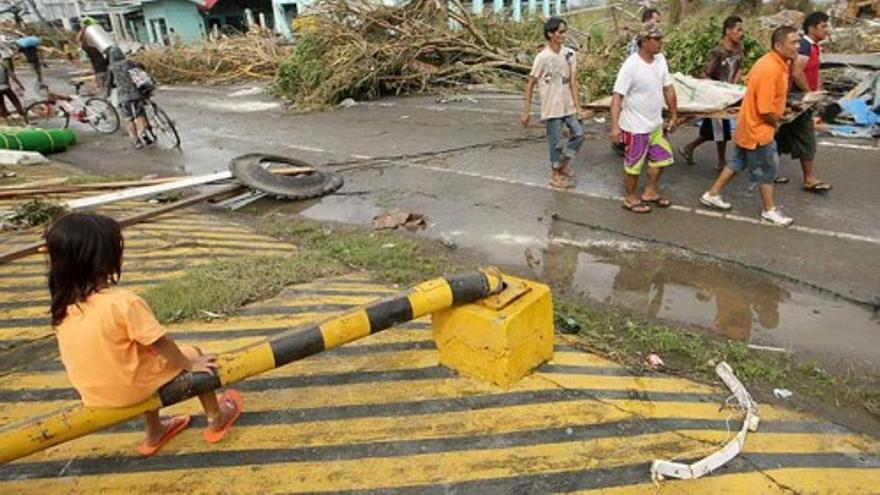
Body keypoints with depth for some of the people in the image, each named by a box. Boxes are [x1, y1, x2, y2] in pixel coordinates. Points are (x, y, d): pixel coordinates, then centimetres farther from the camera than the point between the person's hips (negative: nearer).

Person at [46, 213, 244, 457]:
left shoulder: (63, 305, -8)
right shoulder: (123, 301, -29)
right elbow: (160, 343, -22)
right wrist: (189, 364, -5)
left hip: (94, 395, 7)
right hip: (130, 388, -6)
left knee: (148, 352, 31)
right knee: (194, 355, 12)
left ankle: (154, 433, 41)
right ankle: (216, 419, 28)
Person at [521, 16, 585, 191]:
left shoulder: (570, 54, 0)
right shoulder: (543, 57, -14)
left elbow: (573, 82, 2)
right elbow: (530, 85, -9)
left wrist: (577, 106, -1)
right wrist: (526, 112, -9)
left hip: (568, 106, 5)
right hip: (552, 108, -5)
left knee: (579, 133, 3)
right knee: (556, 142, 4)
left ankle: (564, 164, 26)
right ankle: (555, 175, 23)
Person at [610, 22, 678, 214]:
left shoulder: (660, 59, 0)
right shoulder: (631, 66, -21)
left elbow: (668, 89, 9)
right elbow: (617, 96, -23)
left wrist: (673, 116, 14)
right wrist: (615, 126, -30)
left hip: (655, 124, 8)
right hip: (636, 126, -8)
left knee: (661, 157, 18)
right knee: (634, 165, 6)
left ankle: (650, 193, 36)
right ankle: (630, 199, 25)